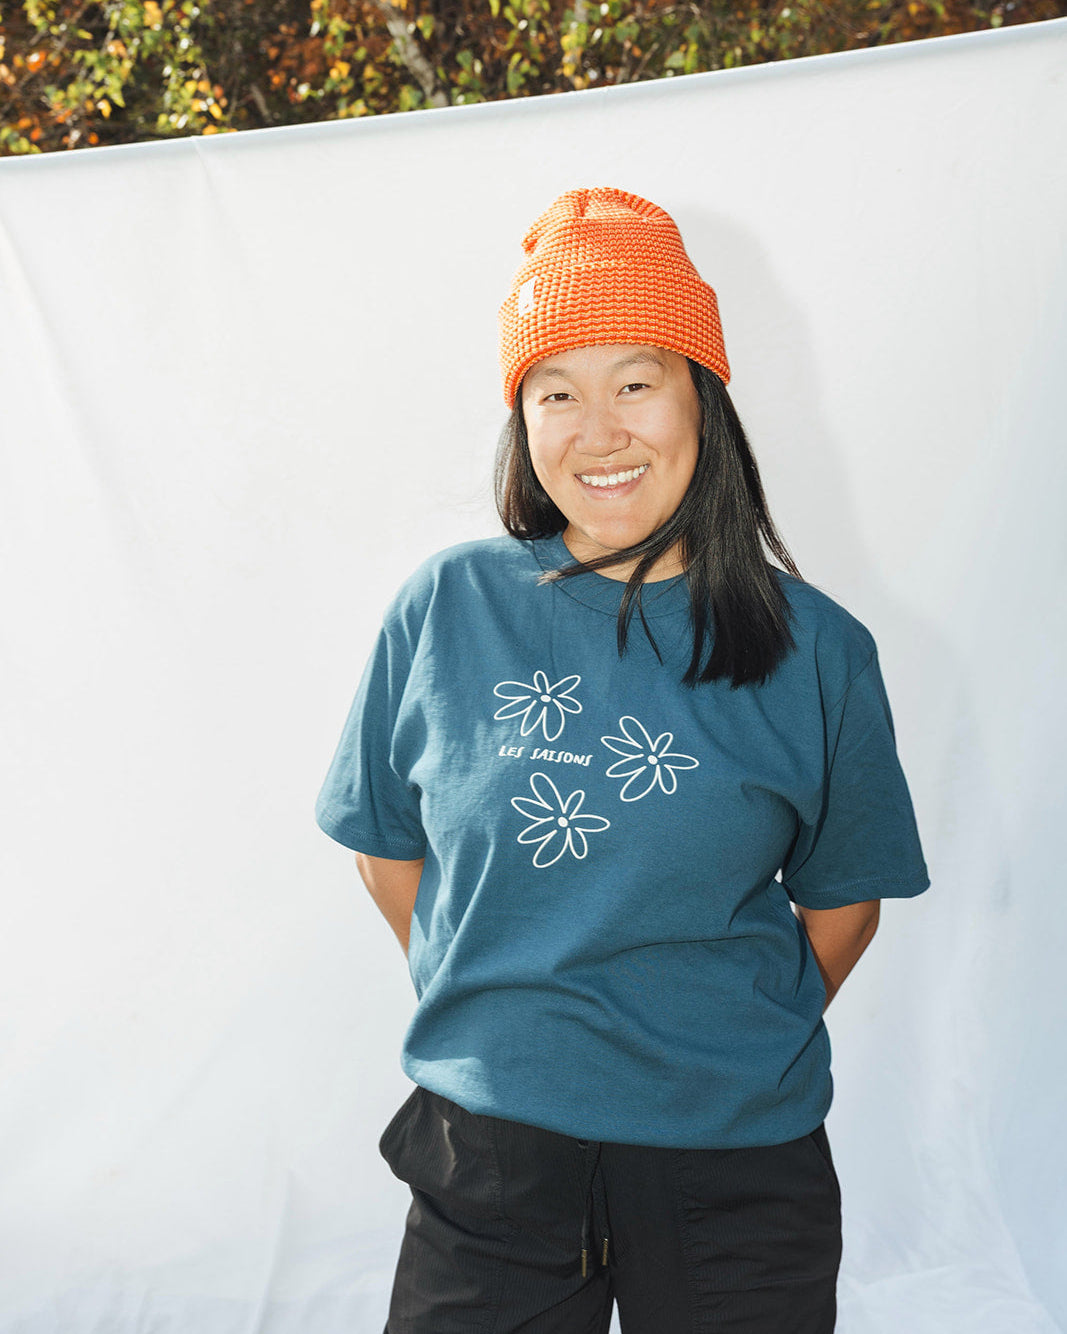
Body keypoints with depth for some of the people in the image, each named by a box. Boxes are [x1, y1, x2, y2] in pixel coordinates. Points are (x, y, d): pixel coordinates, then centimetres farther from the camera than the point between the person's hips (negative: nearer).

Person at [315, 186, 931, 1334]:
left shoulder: (815, 649, -4)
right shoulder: (445, 608, -3)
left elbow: (842, 898, 5)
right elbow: (388, 847, 7)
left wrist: (740, 1054, 5)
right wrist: (498, 1016, 8)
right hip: (488, 1151, 0)